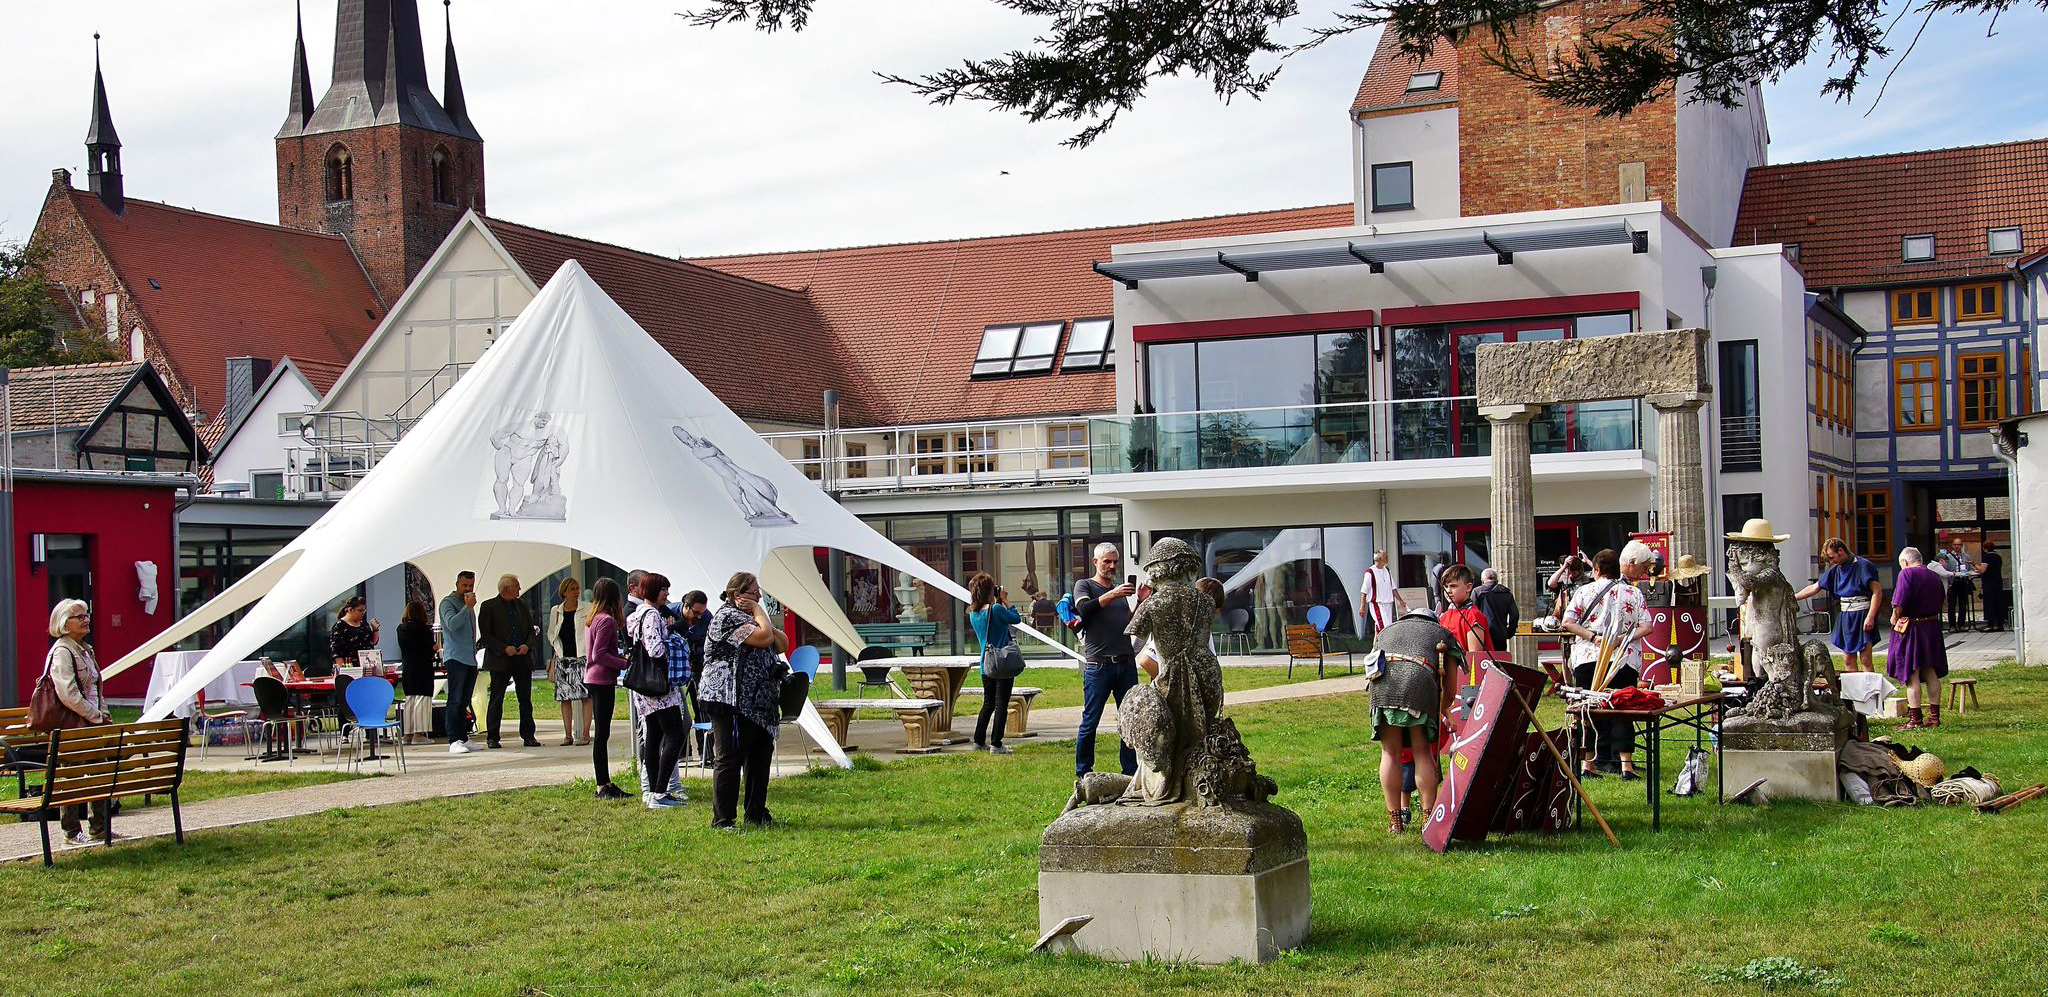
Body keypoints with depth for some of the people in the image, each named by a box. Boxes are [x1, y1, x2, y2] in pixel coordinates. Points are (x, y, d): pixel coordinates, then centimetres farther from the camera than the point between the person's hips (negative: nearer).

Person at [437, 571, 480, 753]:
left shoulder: (468, 604, 22)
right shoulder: (448, 602, -4)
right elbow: (452, 624, -22)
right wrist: (467, 607, -24)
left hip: (470, 659, 8)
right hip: (455, 658, -8)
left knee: (464, 701, 9)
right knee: (455, 700, -11)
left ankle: (463, 738, 11)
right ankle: (454, 741, -15)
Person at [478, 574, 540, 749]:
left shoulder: (522, 604, 12)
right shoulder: (488, 607, -3)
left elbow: (531, 629, 16)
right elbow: (485, 635, -6)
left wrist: (527, 645, -4)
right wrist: (504, 649, -16)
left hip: (523, 660, 4)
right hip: (500, 660, -4)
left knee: (526, 700, 6)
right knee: (496, 700, 1)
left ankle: (528, 736, 13)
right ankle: (492, 737, 6)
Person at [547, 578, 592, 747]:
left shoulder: (587, 610, 1)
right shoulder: (556, 611, 11)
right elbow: (551, 633, 20)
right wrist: (557, 647, 5)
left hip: (581, 656, -3)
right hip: (563, 658, 3)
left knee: (585, 695, -7)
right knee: (565, 697, 4)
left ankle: (585, 734, -3)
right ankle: (568, 735, 9)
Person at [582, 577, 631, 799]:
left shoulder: (593, 618, 13)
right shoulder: (607, 620, -16)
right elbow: (599, 655, -21)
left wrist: (620, 656, 12)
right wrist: (625, 663, -16)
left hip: (593, 679, 10)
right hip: (602, 680, -10)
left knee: (601, 733, 13)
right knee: (602, 733, -5)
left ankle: (605, 783, 19)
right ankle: (602, 786, -2)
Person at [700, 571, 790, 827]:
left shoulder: (749, 616, 21)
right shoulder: (727, 616, -11)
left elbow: (782, 644, 13)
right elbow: (764, 637, -23)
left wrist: (760, 615, 0)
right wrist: (759, 612, -7)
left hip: (758, 704, 10)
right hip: (731, 701, -10)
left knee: (760, 756, 14)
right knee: (730, 759, -8)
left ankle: (756, 813, 24)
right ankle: (722, 821, -5)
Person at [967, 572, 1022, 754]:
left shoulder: (973, 613, 3)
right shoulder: (997, 609, -18)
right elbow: (1017, 619, -4)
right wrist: (1005, 600, -1)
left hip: (986, 665, 7)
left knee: (988, 703, 19)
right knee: (1001, 704, 0)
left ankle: (979, 741, 21)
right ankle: (996, 744, 0)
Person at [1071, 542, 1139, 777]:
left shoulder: (1122, 588, 20)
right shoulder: (1084, 585, 7)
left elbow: (1133, 624, 15)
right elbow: (1084, 609, -15)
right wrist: (1112, 595, -23)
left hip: (1126, 663, 5)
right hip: (1098, 665, -5)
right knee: (1090, 721, -1)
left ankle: (1131, 770, 8)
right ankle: (1083, 772, 8)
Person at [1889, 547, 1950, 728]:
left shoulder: (1906, 573, -12)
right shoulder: (1934, 576, 10)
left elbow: (1899, 603, -19)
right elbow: (1940, 604, 13)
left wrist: (1895, 618, -3)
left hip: (1911, 629, -7)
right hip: (1932, 627, 7)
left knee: (1911, 675, -3)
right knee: (1930, 673, 13)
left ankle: (1915, 718, -2)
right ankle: (1934, 716, 16)